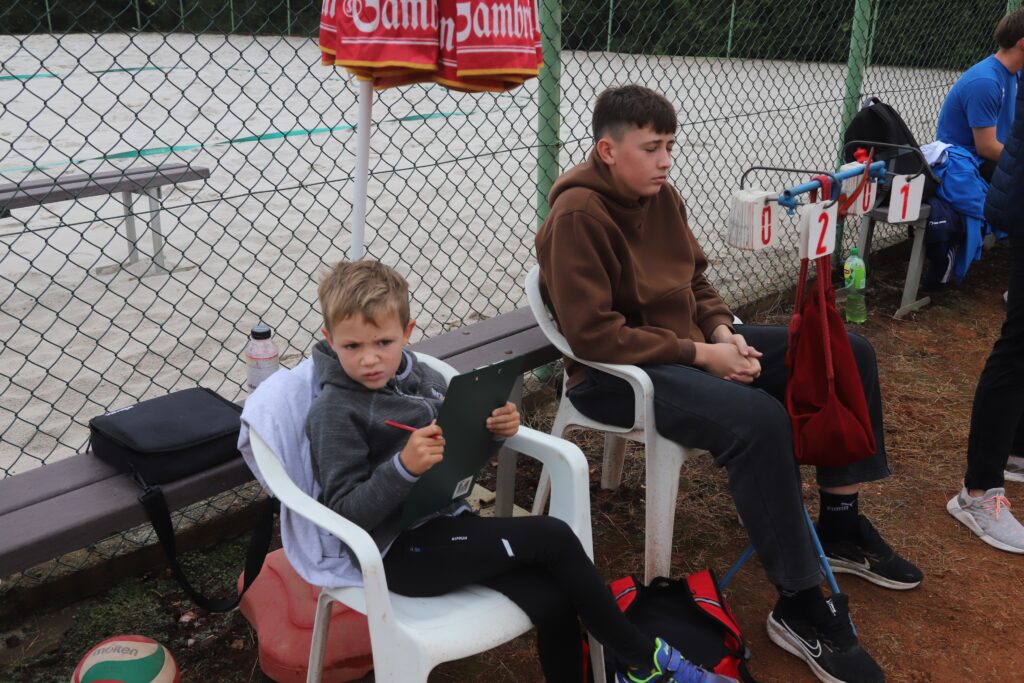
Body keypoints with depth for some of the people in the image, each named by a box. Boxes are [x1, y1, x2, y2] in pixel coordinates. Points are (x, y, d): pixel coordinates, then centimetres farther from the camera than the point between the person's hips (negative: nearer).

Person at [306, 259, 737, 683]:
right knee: (551, 538, -17)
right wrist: (403, 467, -32)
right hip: (400, 552, -6)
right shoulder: (334, 413, -12)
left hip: (445, 519, 6)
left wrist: (497, 432, -7)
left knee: (554, 603, -16)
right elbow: (347, 513, -16)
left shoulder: (420, 378, 6)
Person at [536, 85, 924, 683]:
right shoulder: (577, 215, -19)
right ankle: (801, 606, -18)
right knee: (759, 419, -36)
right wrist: (699, 354, -22)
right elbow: (593, 334, -23)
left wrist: (722, 331, -4)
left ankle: (840, 525, 17)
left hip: (692, 345, 9)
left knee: (850, 355, 4)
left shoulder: (662, 196, 6)